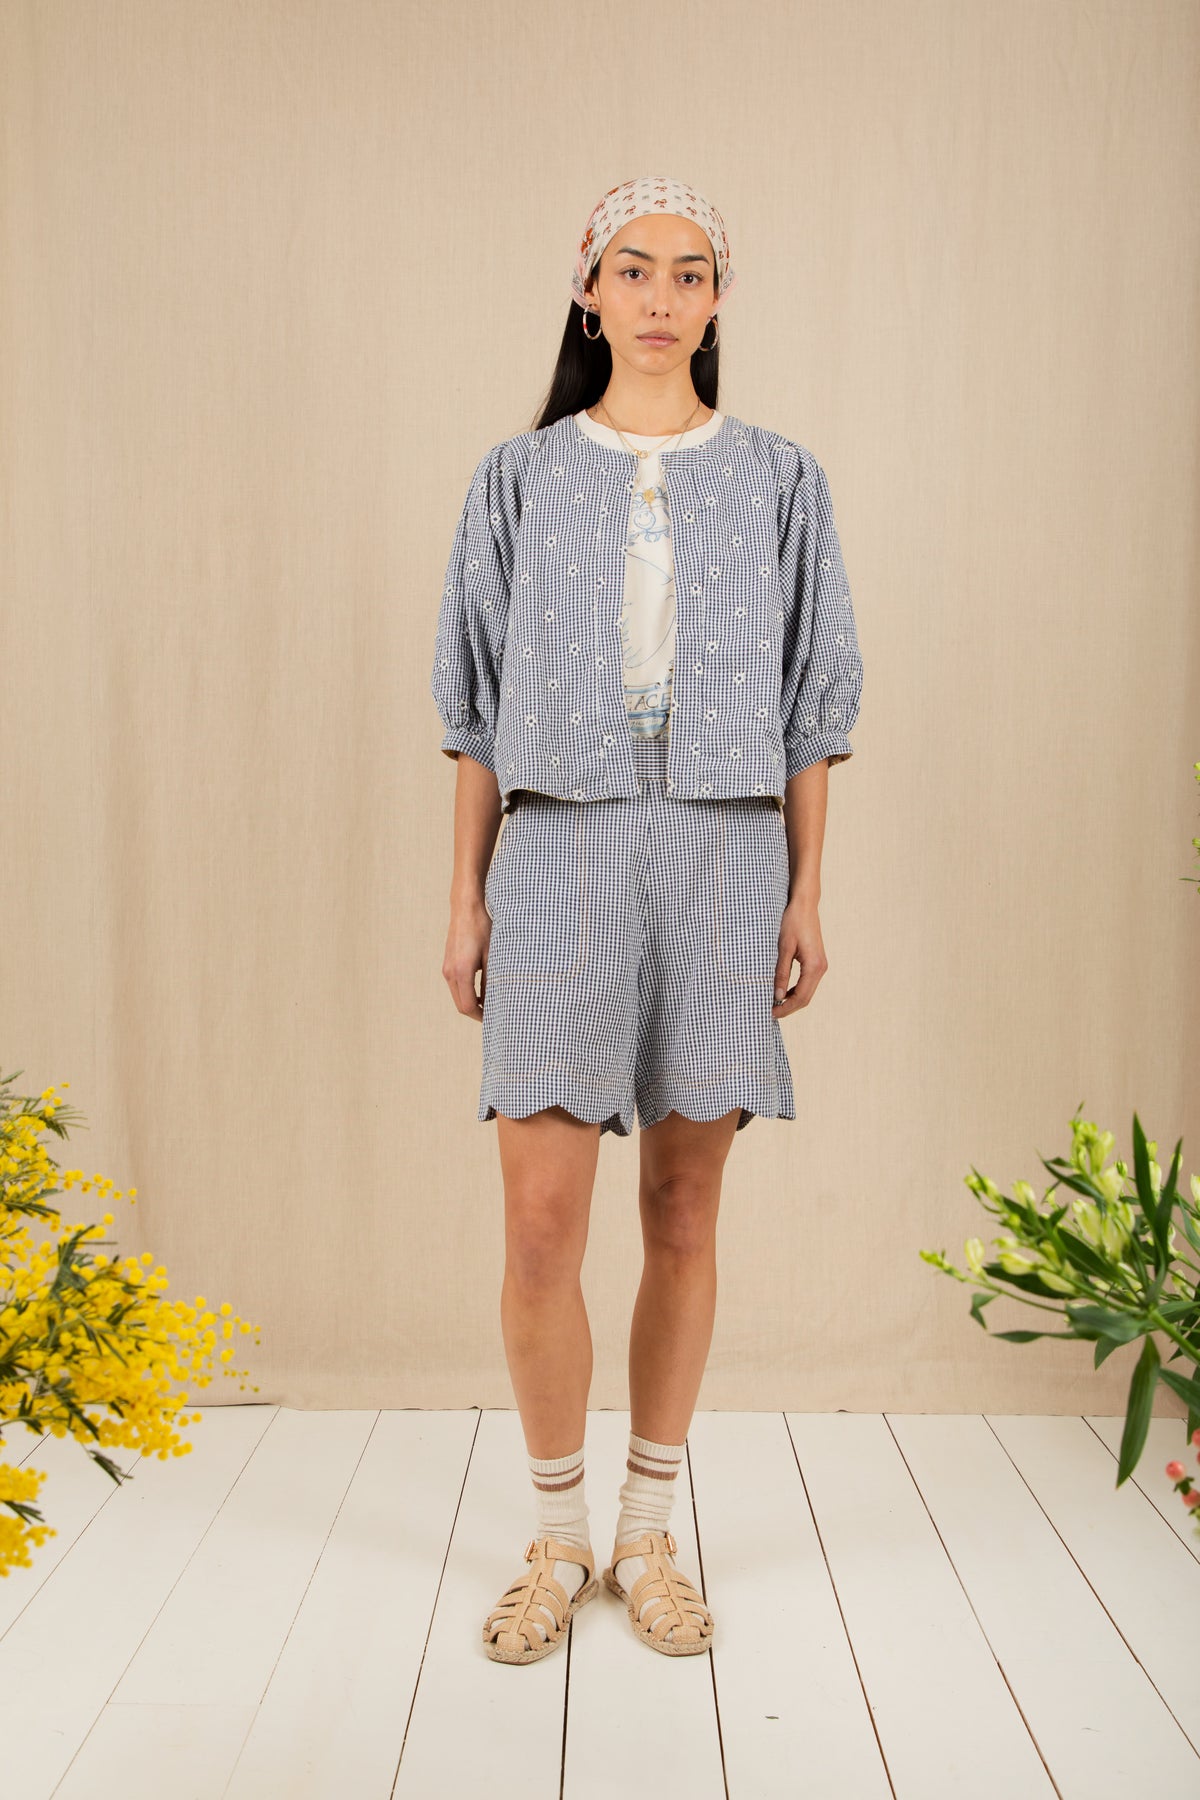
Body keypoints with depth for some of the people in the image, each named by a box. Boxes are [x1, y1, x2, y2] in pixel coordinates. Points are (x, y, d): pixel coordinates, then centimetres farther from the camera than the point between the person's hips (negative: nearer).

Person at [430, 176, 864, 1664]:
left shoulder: (779, 480, 10)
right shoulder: (519, 478, 9)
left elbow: (813, 704, 9)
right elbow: (477, 705, 8)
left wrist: (807, 895, 2)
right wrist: (466, 899, 3)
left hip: (725, 856, 1)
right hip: (559, 857, 0)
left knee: (684, 1208, 5)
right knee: (542, 1216, -5)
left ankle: (649, 1535, 21)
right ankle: (556, 1537, 16)